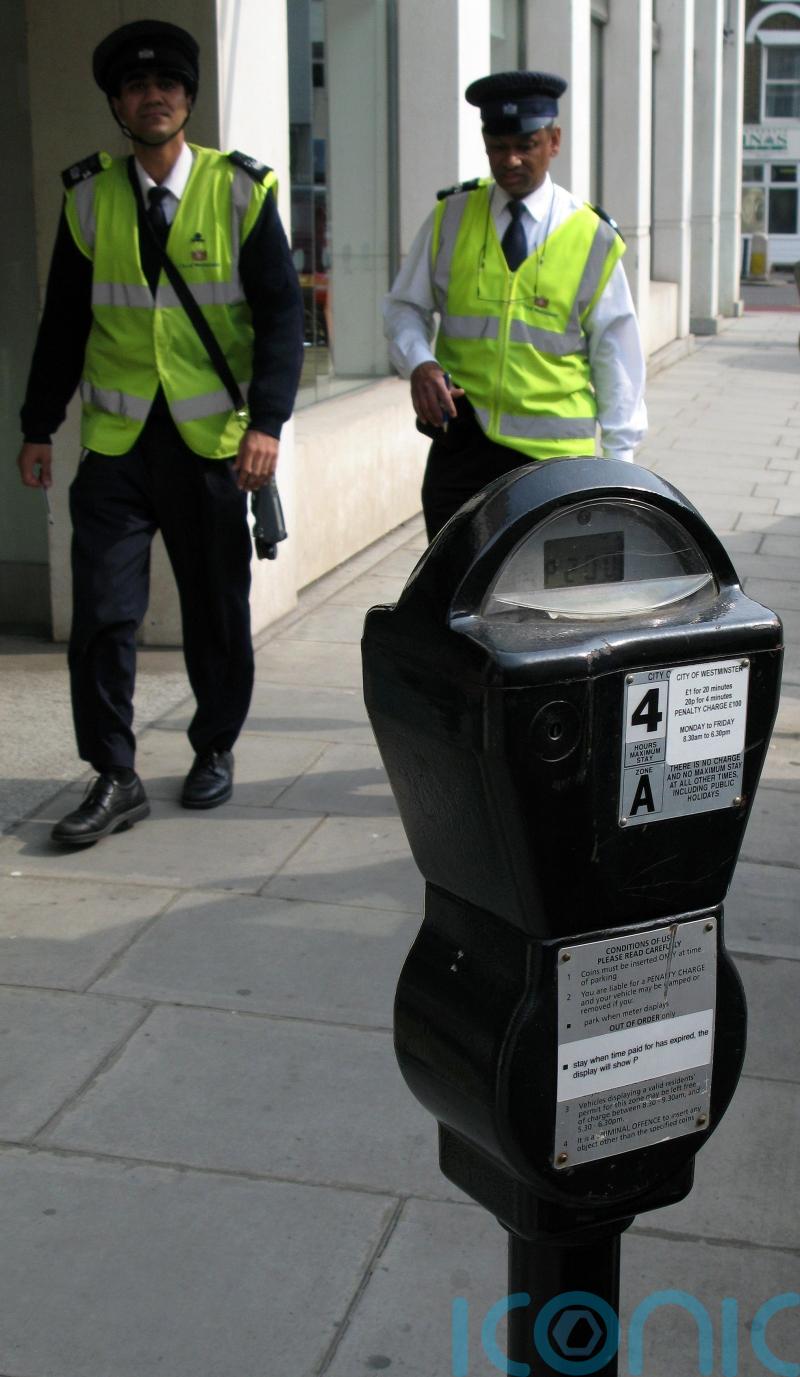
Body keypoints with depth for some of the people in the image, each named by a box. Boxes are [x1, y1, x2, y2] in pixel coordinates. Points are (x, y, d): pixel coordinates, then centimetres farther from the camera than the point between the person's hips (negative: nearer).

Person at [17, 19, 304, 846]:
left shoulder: (240, 190, -1)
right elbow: (64, 319, 10)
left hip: (211, 438, -1)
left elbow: (280, 313, -5)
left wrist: (267, 423, -16)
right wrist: (39, 427, 7)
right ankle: (114, 779, 7)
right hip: (115, 439, 1)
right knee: (101, 612, -4)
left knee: (217, 611, 10)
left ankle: (214, 752, 29)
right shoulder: (88, 196, 5)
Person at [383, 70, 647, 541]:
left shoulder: (592, 238, 1)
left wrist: (617, 458, 1)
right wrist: (419, 363, -10)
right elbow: (405, 307, 12)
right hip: (461, 440, 1)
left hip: (555, 451, -1)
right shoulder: (451, 217, 5)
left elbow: (616, 354, 3)